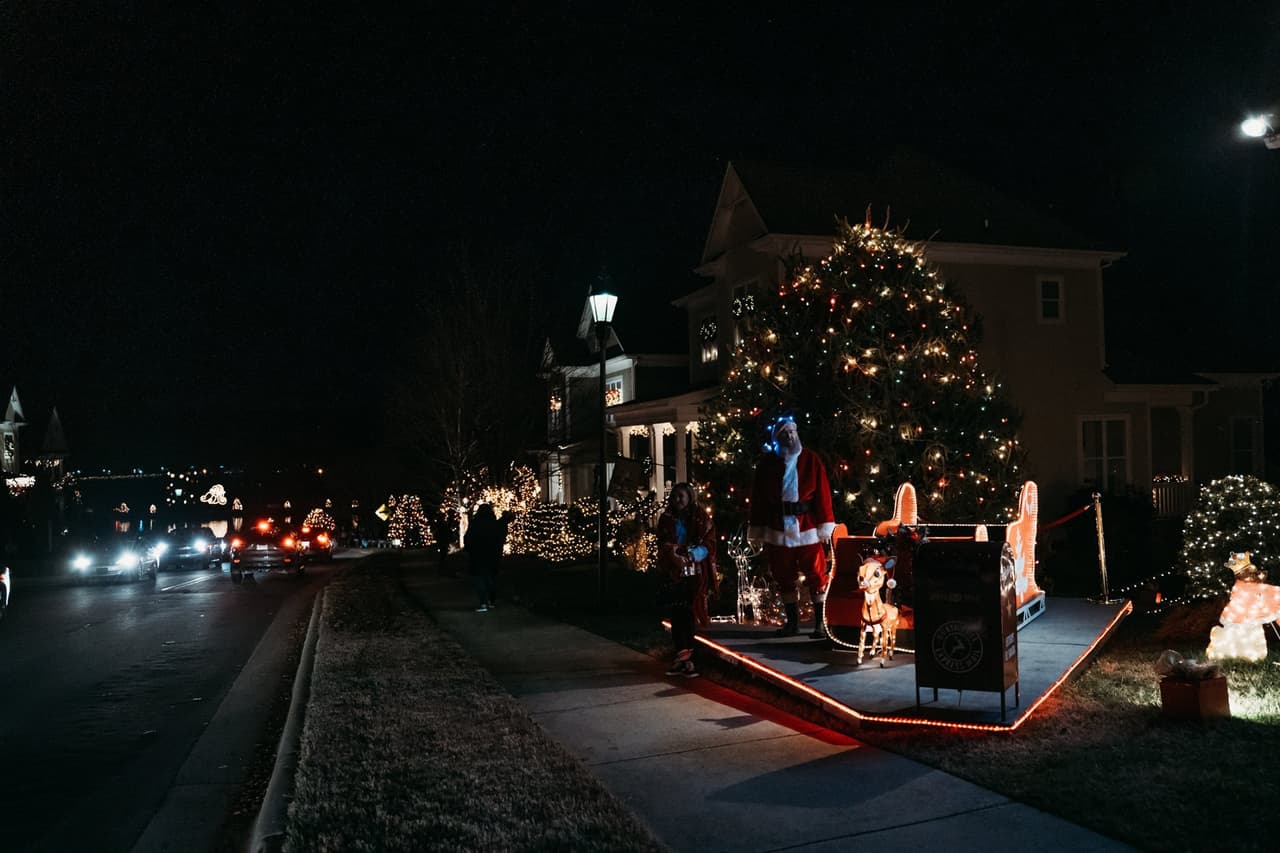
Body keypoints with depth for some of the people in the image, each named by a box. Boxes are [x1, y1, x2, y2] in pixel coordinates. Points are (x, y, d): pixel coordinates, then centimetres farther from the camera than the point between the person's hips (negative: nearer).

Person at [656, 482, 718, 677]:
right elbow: (662, 545, 10)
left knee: (689, 616, -2)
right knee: (676, 617, 2)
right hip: (672, 574, 3)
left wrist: (689, 556, -19)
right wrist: (672, 555, -10)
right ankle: (681, 658, 9)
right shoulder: (666, 519, 8)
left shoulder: (701, 518, 0)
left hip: (693, 575, -2)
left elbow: (708, 544, -4)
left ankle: (686, 659, 4)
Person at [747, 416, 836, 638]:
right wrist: (757, 529, 2)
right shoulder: (767, 463, 5)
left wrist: (824, 526, -6)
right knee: (784, 577, 9)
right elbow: (758, 497, 6)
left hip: (807, 527, -2)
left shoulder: (810, 459, 2)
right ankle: (792, 622, 21)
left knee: (816, 575, -2)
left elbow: (822, 493, -1)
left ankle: (821, 623, 7)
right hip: (778, 529, 2)